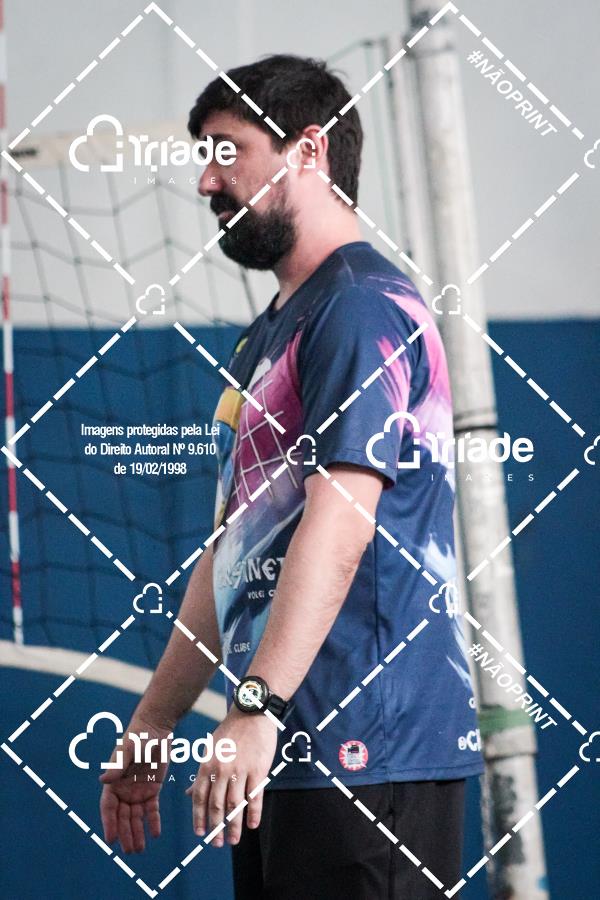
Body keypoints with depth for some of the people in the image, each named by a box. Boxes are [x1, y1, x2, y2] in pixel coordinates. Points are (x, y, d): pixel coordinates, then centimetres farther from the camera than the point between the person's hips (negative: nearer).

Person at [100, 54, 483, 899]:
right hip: (283, 755, 9)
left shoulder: (364, 306, -9)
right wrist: (154, 724, 24)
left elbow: (339, 522, -20)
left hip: (366, 752, -9)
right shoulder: (264, 339, 22)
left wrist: (257, 707, -27)